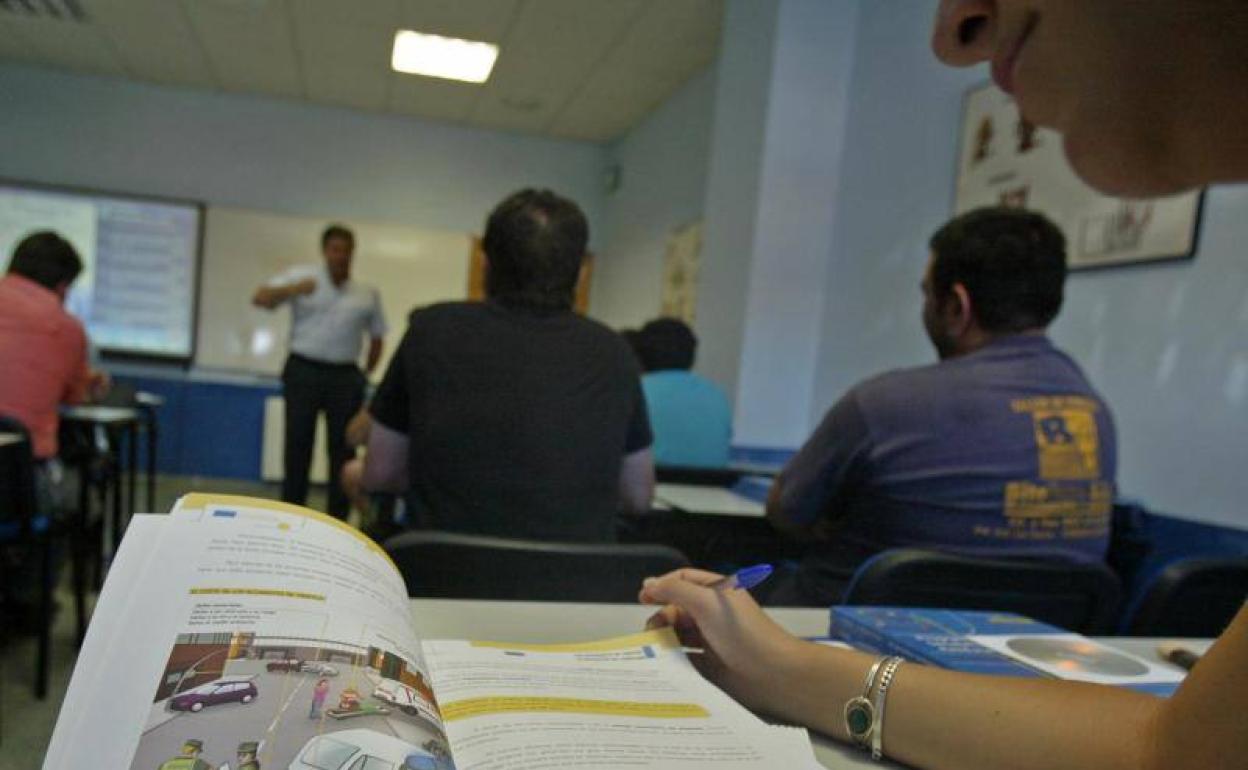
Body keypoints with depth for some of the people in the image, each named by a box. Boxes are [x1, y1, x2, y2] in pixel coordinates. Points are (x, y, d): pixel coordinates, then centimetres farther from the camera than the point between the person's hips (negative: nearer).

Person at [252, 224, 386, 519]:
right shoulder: (301, 276, 3)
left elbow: (377, 338, 17)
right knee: (298, 443, 2)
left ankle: (338, 517, 11)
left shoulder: (368, 294, 9)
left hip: (345, 376, 2)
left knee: (343, 447, 3)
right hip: (304, 370, -1)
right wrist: (293, 289, -26)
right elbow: (260, 299, -8)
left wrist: (365, 374, 10)